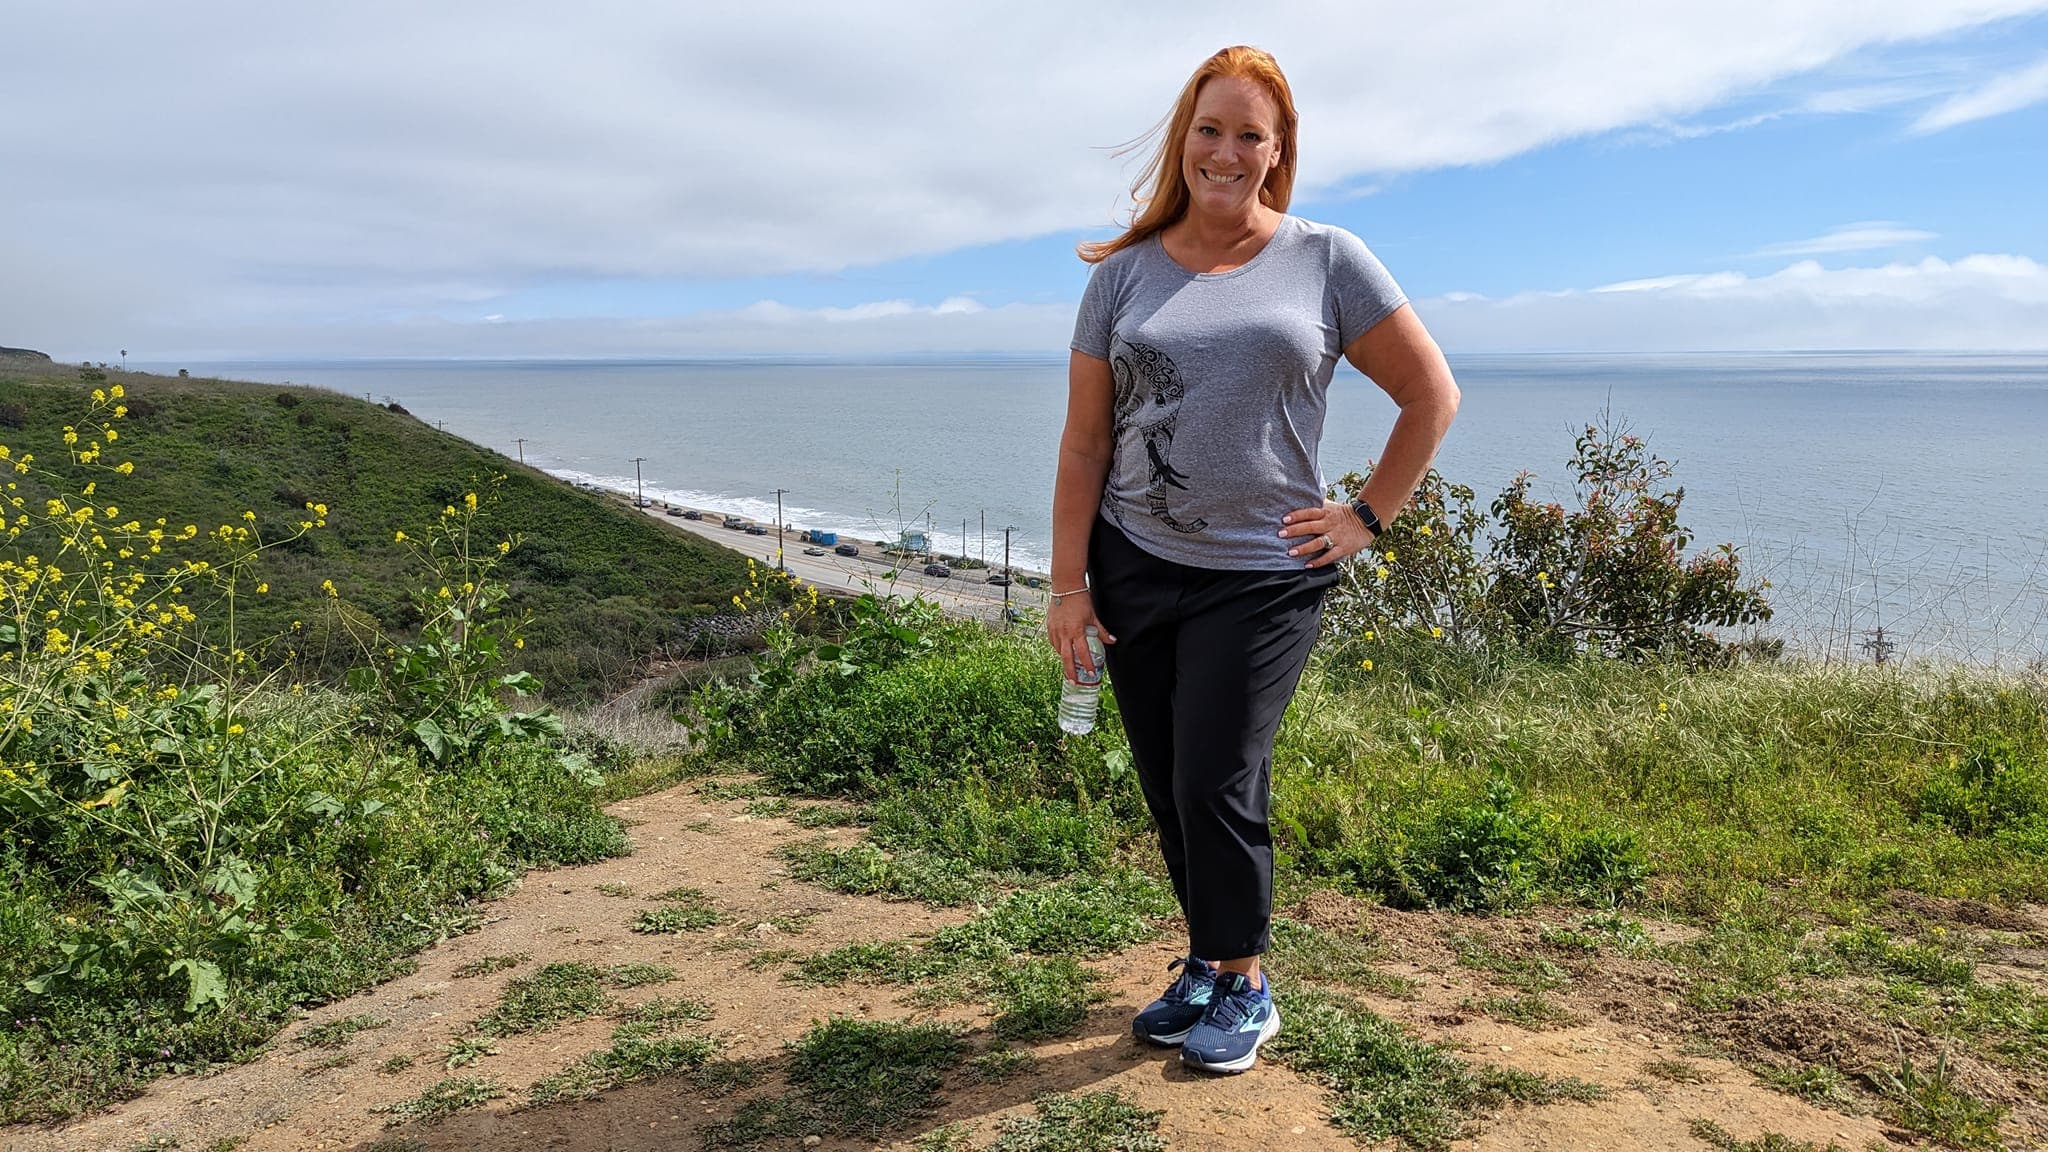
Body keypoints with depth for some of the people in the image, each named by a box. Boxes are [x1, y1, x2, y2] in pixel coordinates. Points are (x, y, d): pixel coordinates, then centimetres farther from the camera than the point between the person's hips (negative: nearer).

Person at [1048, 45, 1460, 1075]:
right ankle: (1207, 963, 29)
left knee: (1216, 784, -5)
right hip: (1134, 566, 3)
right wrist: (1067, 585, 0)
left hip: (1262, 576, -3)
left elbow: (1431, 393, 6)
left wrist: (1367, 517, 0)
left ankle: (1244, 986, 18)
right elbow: (1084, 444, 4)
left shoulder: (1327, 261, 1)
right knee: (1166, 787, 8)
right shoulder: (1124, 276, 6)